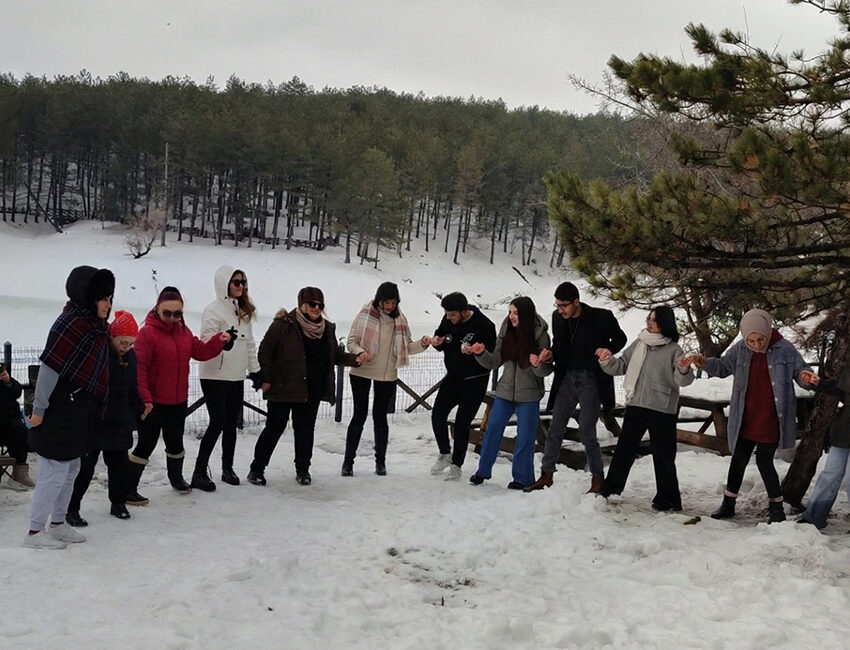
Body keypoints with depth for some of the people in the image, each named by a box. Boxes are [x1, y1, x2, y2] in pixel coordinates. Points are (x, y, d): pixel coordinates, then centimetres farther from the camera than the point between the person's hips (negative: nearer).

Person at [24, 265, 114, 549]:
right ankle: (35, 531, 10)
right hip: (58, 413, -10)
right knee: (54, 472, -2)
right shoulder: (71, 324, -20)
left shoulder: (92, 324, 10)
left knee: (71, 469, 18)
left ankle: (57, 524, 31)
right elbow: (50, 367, -22)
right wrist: (39, 409, -20)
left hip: (76, 413, 10)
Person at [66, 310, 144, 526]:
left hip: (119, 424, 6)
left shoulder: (130, 356, 7)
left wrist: (139, 411, 15)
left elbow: (133, 391, 16)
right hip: (92, 422, -6)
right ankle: (72, 509, 8)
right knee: (85, 466, -2)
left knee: (120, 463, 11)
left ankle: (118, 503, 27)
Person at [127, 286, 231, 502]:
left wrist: (219, 341, -7)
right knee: (147, 444, -2)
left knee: (175, 442, 21)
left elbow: (200, 351, 10)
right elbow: (139, 367, -19)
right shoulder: (148, 332, -16)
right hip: (154, 402, -7)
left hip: (178, 401, 7)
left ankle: (176, 478, 42)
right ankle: (129, 489, 8)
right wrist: (144, 398, -22)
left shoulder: (183, 331, 6)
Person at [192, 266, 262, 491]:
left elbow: (249, 342, 19)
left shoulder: (244, 310, 13)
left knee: (231, 424, 11)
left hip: (236, 377, 7)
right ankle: (200, 472, 0)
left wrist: (255, 369, 17)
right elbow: (206, 342, -18)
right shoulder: (214, 309, -10)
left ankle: (228, 468, 24)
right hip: (215, 377, -7)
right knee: (218, 423, -8)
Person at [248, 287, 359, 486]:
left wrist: (355, 359, 0)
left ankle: (303, 470, 24)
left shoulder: (327, 328, 9)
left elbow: (336, 355, 17)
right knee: (275, 427, 1)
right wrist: (266, 379, -11)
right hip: (283, 388, -5)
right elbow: (265, 351, -7)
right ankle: (257, 469, 13)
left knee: (305, 429, 10)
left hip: (311, 391, 5)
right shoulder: (284, 324, -9)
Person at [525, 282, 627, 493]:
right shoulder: (558, 318, 0)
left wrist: (607, 351, -16)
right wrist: (550, 355, -6)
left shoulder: (601, 317, -14)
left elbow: (620, 339, 2)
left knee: (586, 431, -7)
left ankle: (597, 476, 10)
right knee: (555, 428, 5)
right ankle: (547, 474, 15)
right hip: (567, 377, 5)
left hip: (591, 379, -5)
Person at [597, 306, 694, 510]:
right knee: (624, 448, 13)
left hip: (662, 409, -5)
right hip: (636, 405, 5)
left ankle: (667, 499, 12)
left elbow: (681, 380, -12)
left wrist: (684, 370, -33)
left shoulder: (673, 349, -6)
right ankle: (610, 491, 24)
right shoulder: (639, 344, 8)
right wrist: (608, 361, -6)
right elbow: (621, 366, 12)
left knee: (662, 454, 2)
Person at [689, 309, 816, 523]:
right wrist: (705, 363, -9)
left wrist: (804, 377, -25)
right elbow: (723, 367, 10)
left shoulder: (784, 350, -10)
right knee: (739, 459, 12)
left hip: (770, 421, -3)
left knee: (764, 461, -1)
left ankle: (776, 506, 17)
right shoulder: (740, 349, -2)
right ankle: (728, 503, 26)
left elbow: (800, 370, -1)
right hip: (745, 420, 3)